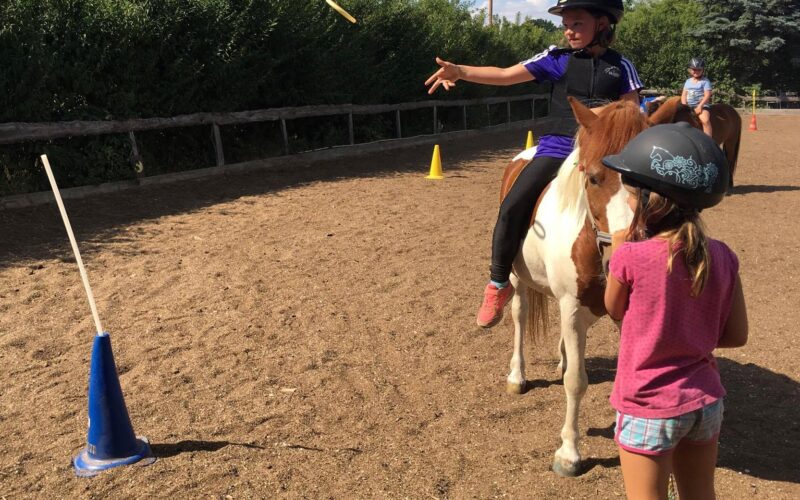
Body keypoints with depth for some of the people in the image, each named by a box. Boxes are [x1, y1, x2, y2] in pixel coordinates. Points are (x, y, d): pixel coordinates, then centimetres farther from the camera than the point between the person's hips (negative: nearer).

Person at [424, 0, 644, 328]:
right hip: (556, 148, -1)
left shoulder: (620, 66, 10)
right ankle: (499, 283, -2)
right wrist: (460, 71, -14)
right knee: (513, 206, -18)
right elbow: (505, 75, -1)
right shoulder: (557, 59, 7)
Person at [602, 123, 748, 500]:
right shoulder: (722, 256, -8)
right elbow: (736, 335, -1)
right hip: (706, 401, 5)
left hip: (647, 408, -5)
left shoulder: (631, 256, -23)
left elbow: (614, 310, -3)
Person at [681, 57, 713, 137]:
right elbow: (684, 95, 12)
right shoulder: (688, 81, 16)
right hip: (688, 106, 6)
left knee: (705, 120, -31)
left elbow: (707, 96, -8)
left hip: (701, 105, -6)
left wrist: (700, 106, -19)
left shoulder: (705, 81, 0)